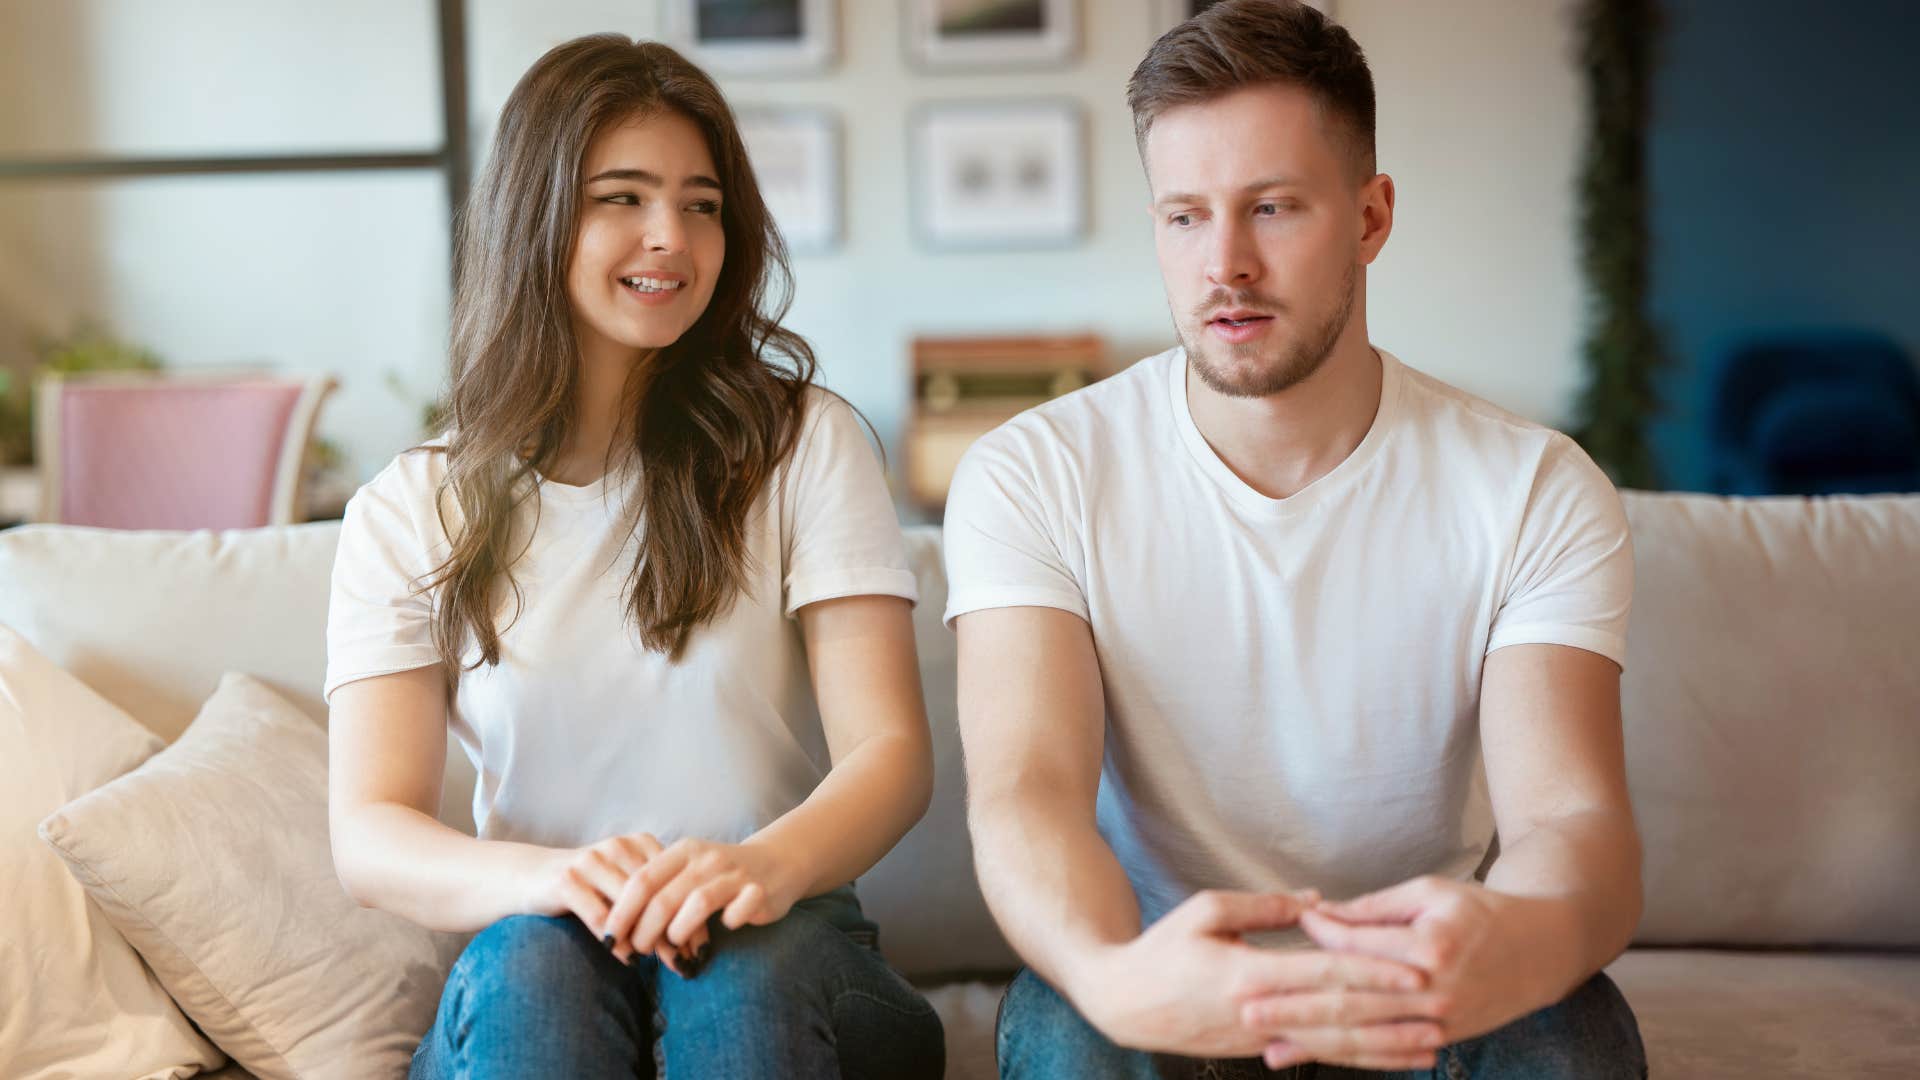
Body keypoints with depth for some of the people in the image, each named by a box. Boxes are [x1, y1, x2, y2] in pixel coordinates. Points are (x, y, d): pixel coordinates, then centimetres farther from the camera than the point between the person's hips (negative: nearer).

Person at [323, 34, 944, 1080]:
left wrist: (769, 861, -30)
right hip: (525, 991, 1)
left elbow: (890, 750, -7)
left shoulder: (804, 444, 3)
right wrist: (543, 877, -28)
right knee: (534, 958, -33)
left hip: (780, 958, 0)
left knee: (750, 956, -34)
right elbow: (367, 836, -5)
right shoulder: (406, 515, 5)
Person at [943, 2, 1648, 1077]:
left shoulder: (1536, 494, -6)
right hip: (1159, 989, -1)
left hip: (1413, 993, 1)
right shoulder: (1031, 477, -8)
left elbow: (1574, 816, -19)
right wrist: (1110, 975, -47)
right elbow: (1026, 790, -22)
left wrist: (1524, 937, -46)